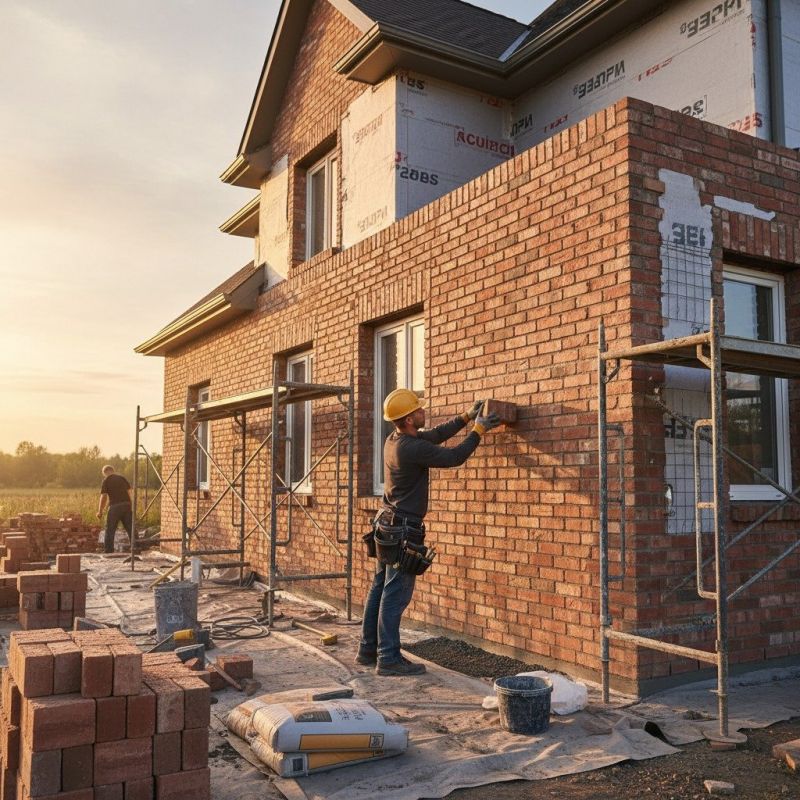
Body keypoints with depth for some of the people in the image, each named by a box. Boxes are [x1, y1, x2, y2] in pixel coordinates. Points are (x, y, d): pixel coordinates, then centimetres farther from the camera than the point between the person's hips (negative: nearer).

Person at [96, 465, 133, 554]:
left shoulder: (106, 480, 2)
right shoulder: (123, 478, 14)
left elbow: (103, 497, -2)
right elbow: (129, 492, 11)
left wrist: (100, 511, 4)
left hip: (115, 506, -4)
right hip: (126, 505, 4)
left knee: (110, 530, 6)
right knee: (130, 529, 9)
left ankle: (108, 552, 6)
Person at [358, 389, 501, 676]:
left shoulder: (394, 439, 6)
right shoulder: (412, 448, -22)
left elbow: (436, 435, 17)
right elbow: (454, 457, -15)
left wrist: (466, 417, 15)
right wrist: (478, 430, -5)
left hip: (387, 523, 10)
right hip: (403, 529, -10)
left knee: (380, 588, 14)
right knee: (396, 594, -5)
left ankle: (368, 649, 22)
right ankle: (388, 658, 0)